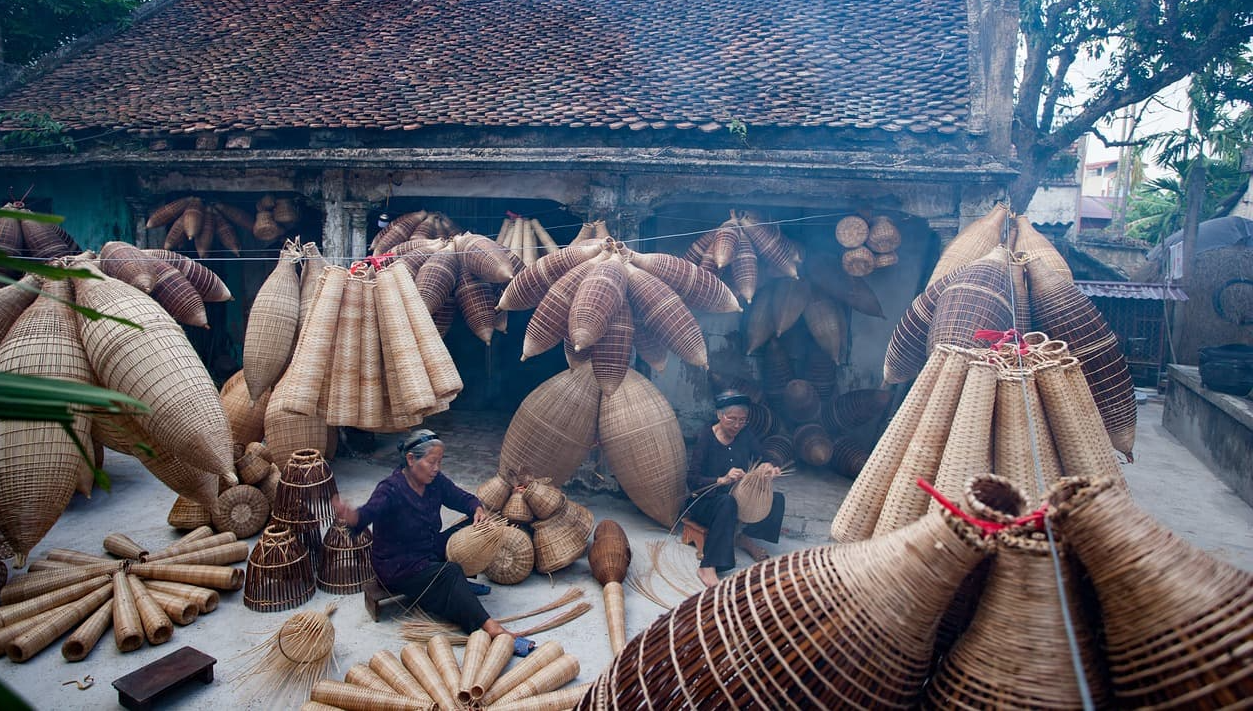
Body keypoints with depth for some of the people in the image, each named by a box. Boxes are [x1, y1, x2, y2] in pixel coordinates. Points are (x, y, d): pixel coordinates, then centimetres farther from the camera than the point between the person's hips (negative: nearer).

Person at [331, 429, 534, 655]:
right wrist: (350, 516, -64)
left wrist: (477, 508, -15)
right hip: (397, 567, -8)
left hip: (430, 551, 8)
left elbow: (462, 497, 8)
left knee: (475, 530, -6)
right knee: (450, 573, -30)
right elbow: (370, 511, -40)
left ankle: (460, 586, -2)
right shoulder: (390, 490, -23)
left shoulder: (435, 481, -3)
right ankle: (489, 627, -36)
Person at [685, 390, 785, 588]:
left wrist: (768, 466, -25)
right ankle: (708, 567, -38)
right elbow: (692, 481, -20)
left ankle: (744, 538, 0)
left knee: (777, 499, -18)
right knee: (727, 503, -39)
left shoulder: (746, 435, 0)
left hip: (739, 499, 5)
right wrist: (722, 480, -37)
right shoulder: (705, 438, -15)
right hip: (705, 502, -5)